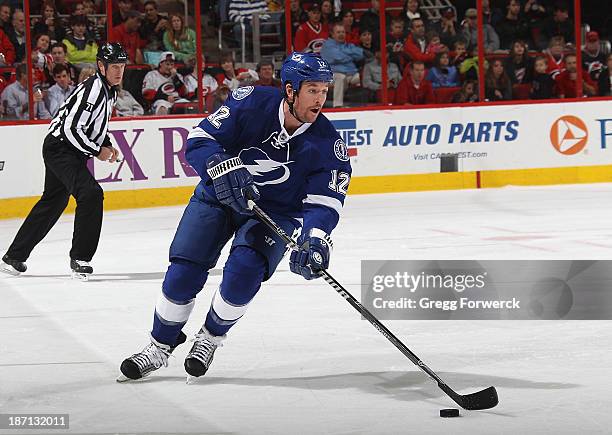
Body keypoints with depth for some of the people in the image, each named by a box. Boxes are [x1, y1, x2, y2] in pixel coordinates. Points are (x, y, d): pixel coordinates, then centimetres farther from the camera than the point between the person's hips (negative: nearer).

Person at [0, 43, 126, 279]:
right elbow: (72, 128, -26)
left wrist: (107, 144, 12)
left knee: (52, 203, 19)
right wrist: (97, 150, -17)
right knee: (91, 193, -24)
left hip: (71, 151, 11)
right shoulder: (93, 89, -21)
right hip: (60, 147, -11)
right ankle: (79, 258, -17)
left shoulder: (109, 90, 11)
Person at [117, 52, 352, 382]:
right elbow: (199, 140, -21)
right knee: (183, 273, -10)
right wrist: (224, 170, -40)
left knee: (244, 269, -25)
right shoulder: (252, 103, -21)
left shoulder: (327, 142, -18)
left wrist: (315, 241, -38)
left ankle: (211, 338, 2)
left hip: (276, 212, 0)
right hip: (219, 195, 0)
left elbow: (324, 202, -19)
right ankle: (160, 347, 13)